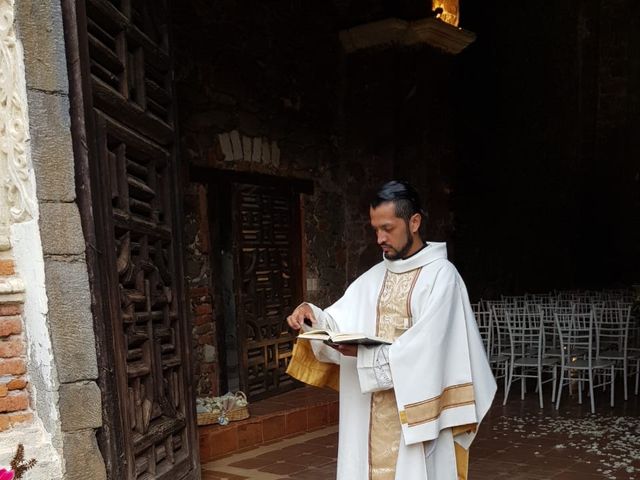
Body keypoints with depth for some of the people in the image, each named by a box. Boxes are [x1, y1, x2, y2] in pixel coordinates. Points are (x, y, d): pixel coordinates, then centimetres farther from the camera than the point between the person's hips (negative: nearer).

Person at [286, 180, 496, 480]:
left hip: (417, 411, -5)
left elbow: (428, 347, -18)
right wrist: (313, 316, -13)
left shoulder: (441, 275, -9)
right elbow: (339, 324, 7)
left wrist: (366, 355, -21)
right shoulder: (373, 278, 10)